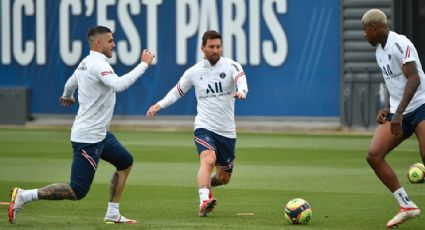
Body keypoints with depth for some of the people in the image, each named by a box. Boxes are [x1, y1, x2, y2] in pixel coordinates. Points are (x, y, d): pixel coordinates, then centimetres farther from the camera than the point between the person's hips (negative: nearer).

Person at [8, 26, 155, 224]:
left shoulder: (85, 64, 11)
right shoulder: (98, 65, -19)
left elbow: (70, 84, 30)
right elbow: (119, 85, -36)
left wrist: (67, 96, 52)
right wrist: (144, 64, -29)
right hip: (88, 138, -11)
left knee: (125, 163, 23)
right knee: (77, 192, -9)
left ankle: (112, 214, 24)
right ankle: (24, 196, -6)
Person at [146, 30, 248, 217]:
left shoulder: (231, 66, -3)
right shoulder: (194, 72, 3)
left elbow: (241, 80, -24)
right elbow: (177, 91, 18)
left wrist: (241, 91, -47)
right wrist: (160, 104, 3)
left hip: (227, 131, 2)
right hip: (204, 126, -2)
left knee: (224, 177, 14)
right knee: (208, 159, -32)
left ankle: (207, 183, 47)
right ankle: (204, 201, -42)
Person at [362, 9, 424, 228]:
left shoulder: (400, 44, -14)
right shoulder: (380, 51, 16)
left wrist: (398, 113, -29)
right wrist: (388, 109, 12)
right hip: (398, 113, 9)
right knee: (373, 155, -6)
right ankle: (406, 206, -3)